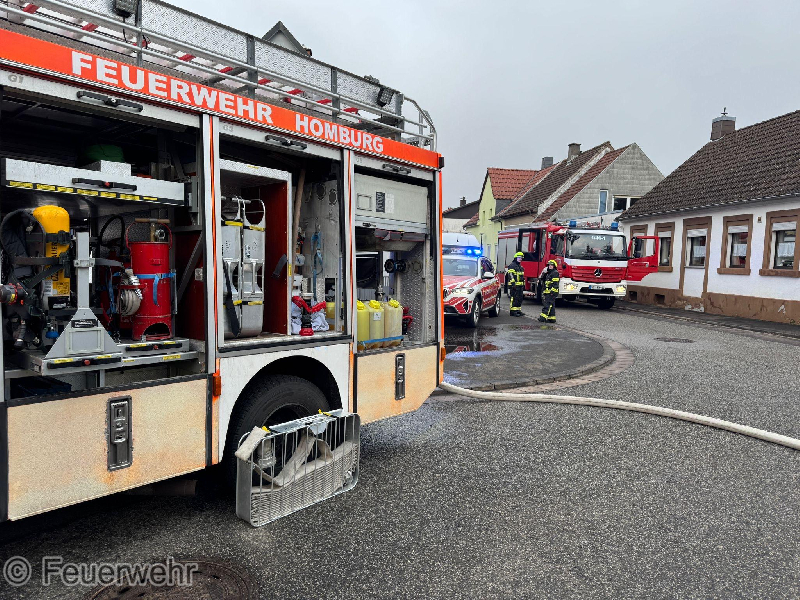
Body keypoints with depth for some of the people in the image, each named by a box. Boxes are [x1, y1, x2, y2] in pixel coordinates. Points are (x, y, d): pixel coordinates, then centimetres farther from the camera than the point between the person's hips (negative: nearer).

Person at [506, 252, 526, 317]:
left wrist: (523, 284, 24)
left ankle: (518, 310, 18)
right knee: (514, 298, -11)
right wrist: (513, 283, -24)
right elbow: (510, 275, -18)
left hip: (520, 285, 10)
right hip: (514, 285, -10)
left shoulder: (520, 266, 21)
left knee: (520, 298, 11)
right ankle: (513, 311, -10)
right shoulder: (512, 265, -9)